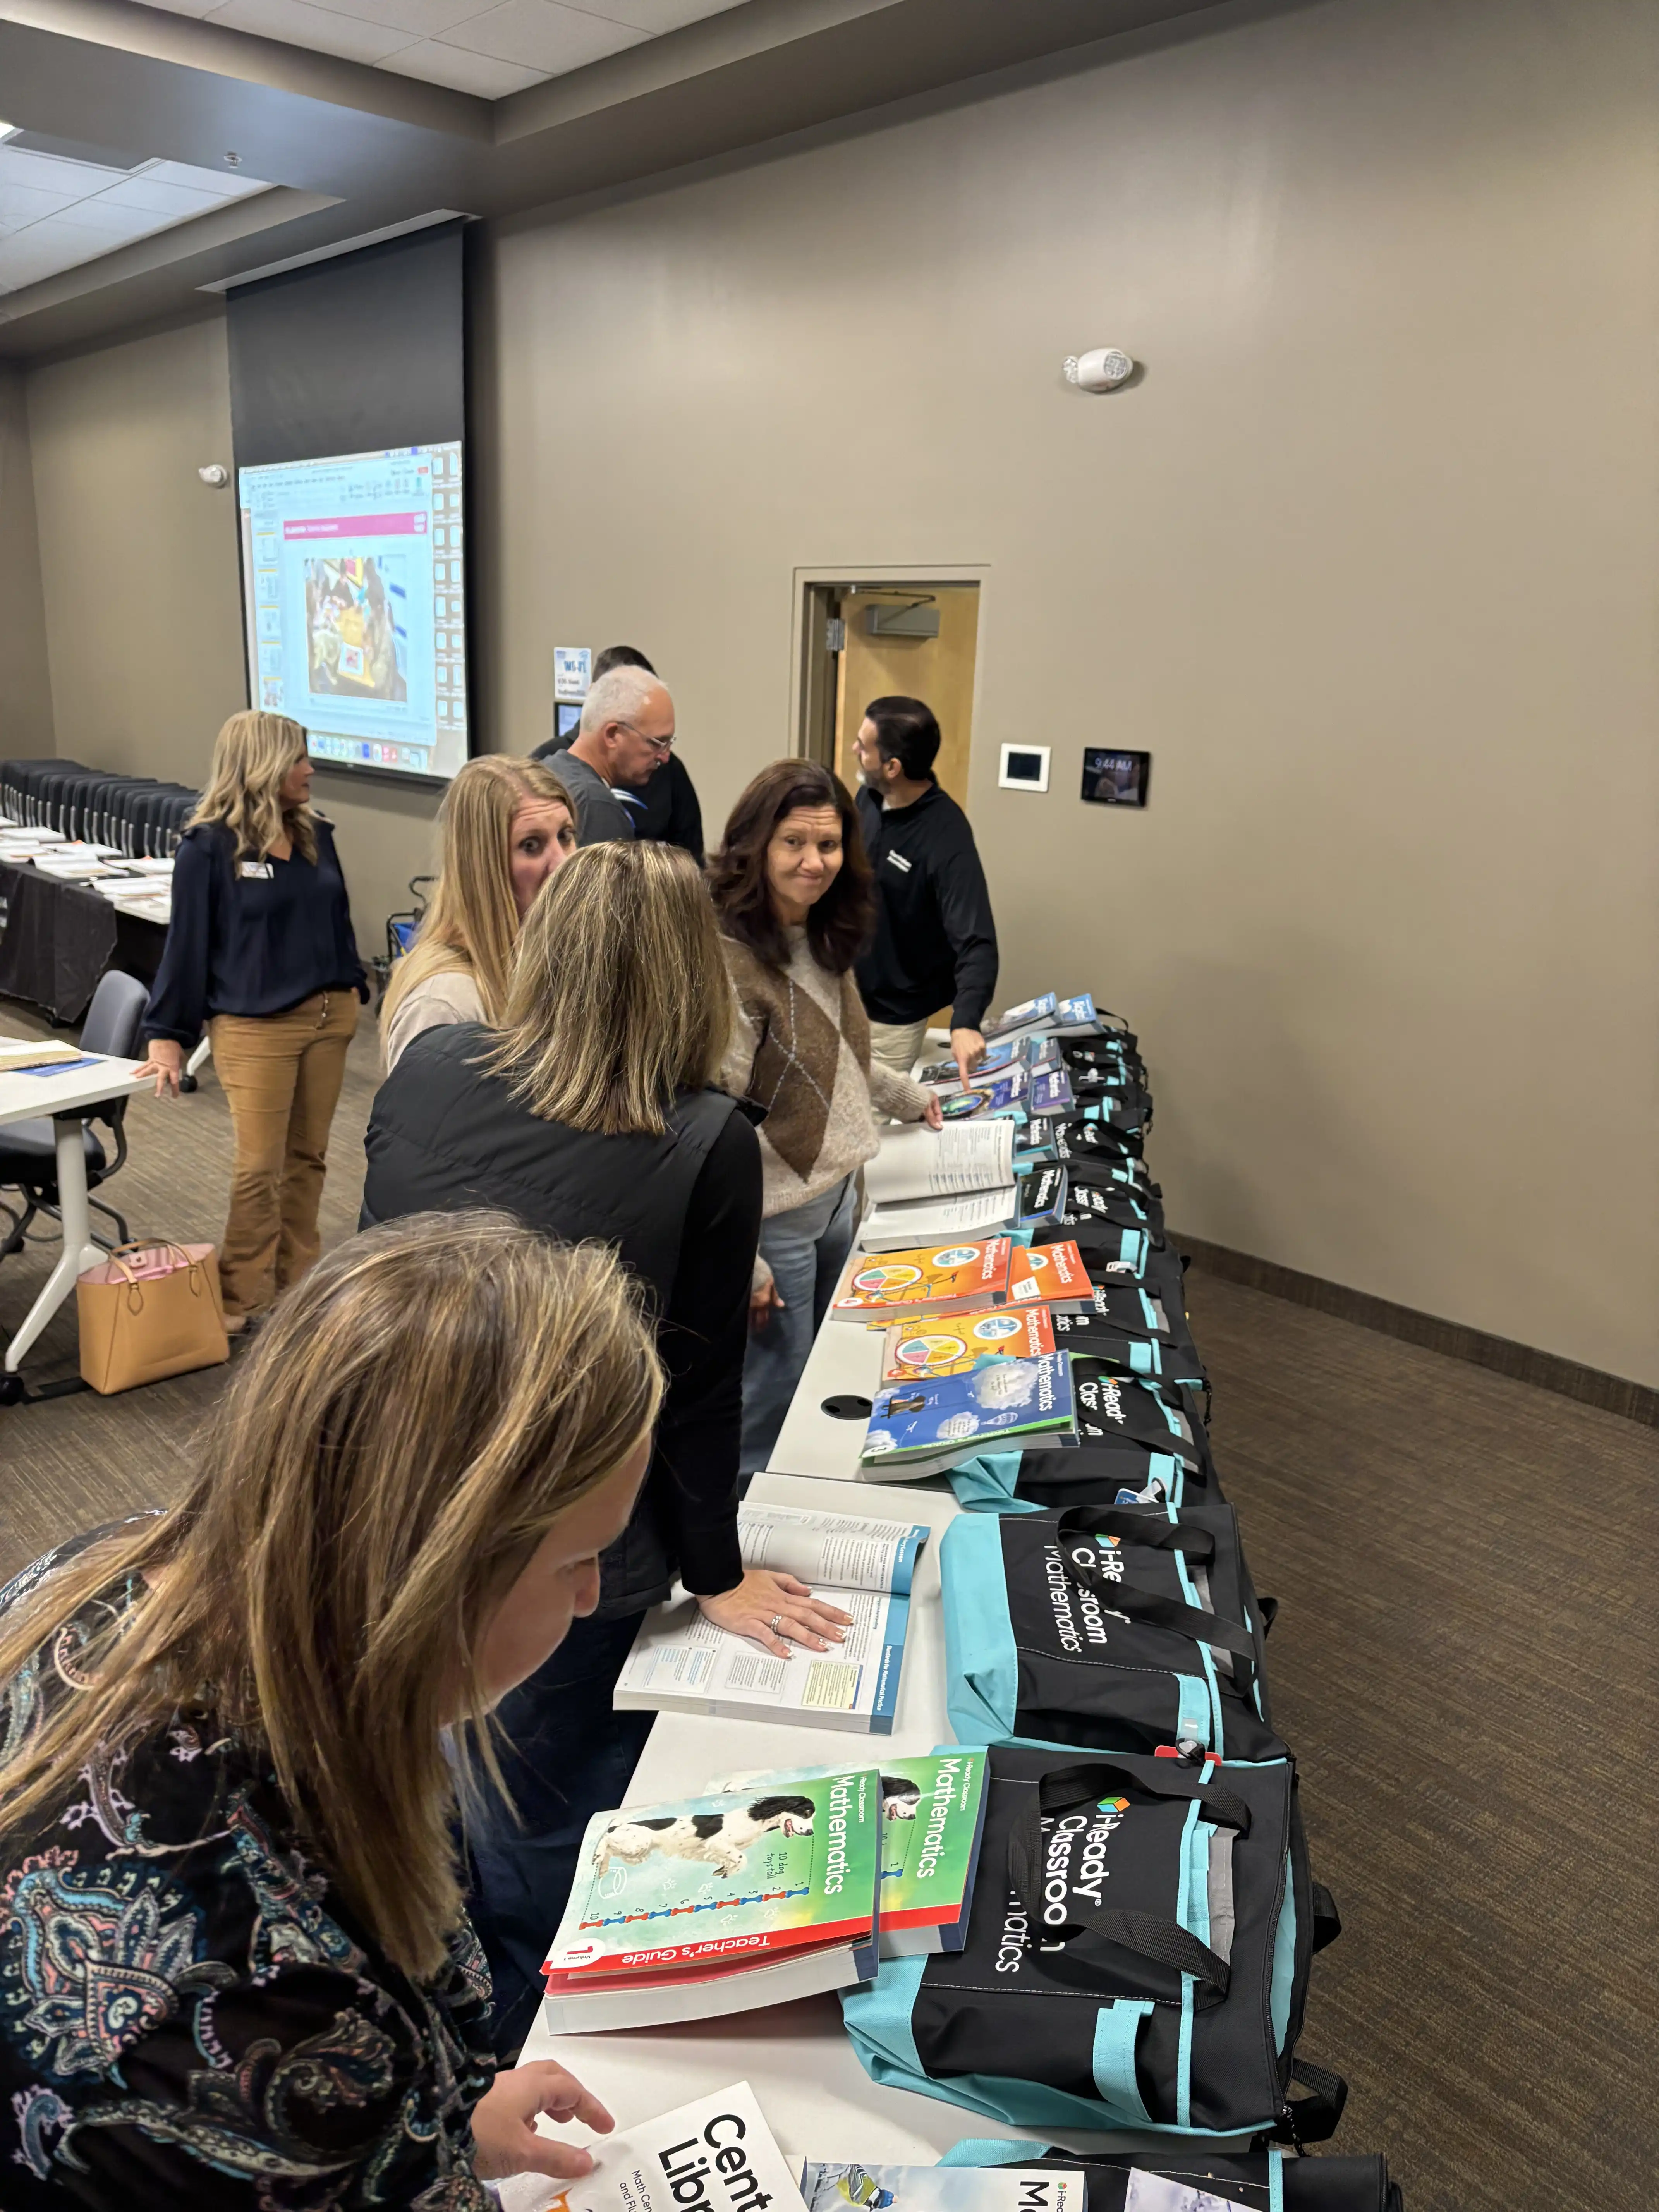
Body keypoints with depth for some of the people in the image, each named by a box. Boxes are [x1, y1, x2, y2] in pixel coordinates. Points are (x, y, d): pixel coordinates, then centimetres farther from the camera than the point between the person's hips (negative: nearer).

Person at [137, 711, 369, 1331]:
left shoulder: (316, 836, 6)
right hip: (255, 1028, -5)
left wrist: (353, 988, 13)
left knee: (308, 1157, 12)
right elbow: (186, 942, -7)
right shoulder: (209, 847, -9)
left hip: (328, 1017, 5)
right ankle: (241, 1298, 11)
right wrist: (167, 1036, -7)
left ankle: (298, 1279, 24)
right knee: (260, 1167, -3)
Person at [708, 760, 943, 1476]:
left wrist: (907, 1095, 28)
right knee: (770, 1401, 7)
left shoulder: (825, 943, 4)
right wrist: (740, 1260, -23)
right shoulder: (727, 959, -24)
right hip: (775, 1217, -8)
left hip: (837, 1194, 9)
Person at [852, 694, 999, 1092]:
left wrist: (965, 1022, -48)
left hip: (892, 1013, -6)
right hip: (840, 990, 7)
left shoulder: (946, 838, -28)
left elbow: (975, 940, -34)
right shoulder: (868, 796, -7)